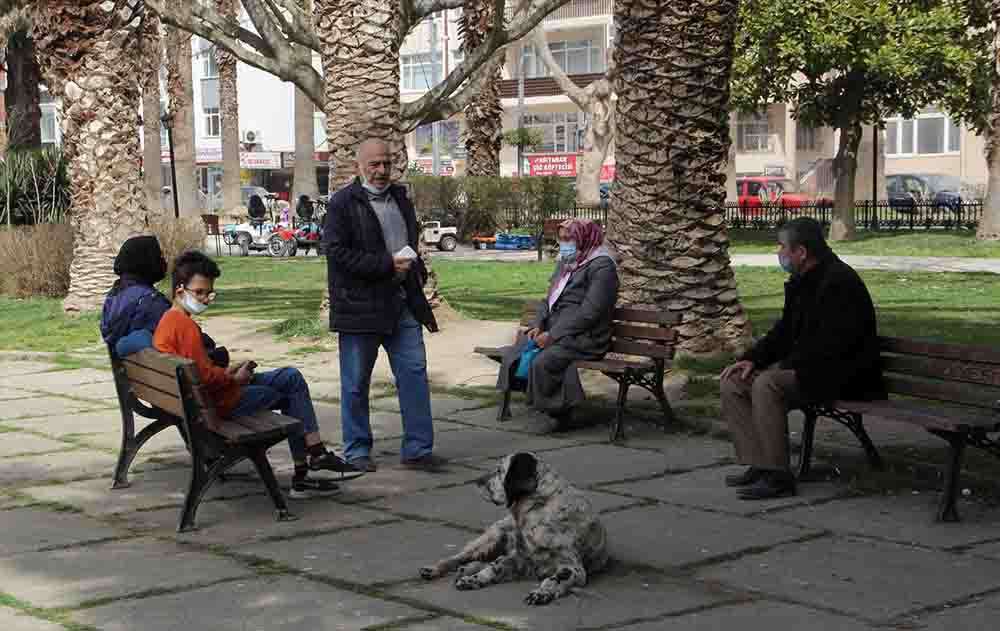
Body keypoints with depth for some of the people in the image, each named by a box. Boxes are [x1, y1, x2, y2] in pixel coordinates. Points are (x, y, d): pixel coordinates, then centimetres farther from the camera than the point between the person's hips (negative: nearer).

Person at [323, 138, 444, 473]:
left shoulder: (399, 197, 16)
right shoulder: (342, 203, -7)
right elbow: (338, 252, -16)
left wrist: (417, 271, 13)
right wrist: (387, 265, -18)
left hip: (401, 304, 6)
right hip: (359, 305, -6)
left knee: (414, 372, 2)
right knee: (356, 383, 4)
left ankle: (418, 449, 7)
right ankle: (357, 450, 16)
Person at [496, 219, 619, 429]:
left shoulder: (601, 267, -9)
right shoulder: (565, 263, 19)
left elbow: (590, 312, -18)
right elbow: (549, 299, 21)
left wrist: (553, 335, -19)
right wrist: (537, 325, 0)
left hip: (583, 337, -8)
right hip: (554, 330, 8)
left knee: (542, 362, -32)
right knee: (512, 354, -15)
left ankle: (560, 411, -13)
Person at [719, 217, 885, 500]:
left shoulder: (839, 282, -19)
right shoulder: (802, 282, 13)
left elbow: (833, 345, -25)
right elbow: (785, 330, 18)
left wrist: (789, 365, -20)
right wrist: (752, 358, 3)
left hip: (840, 376, -10)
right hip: (803, 366, 10)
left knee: (767, 384, -31)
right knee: (732, 382, -2)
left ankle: (778, 476, -27)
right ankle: (758, 465, -6)